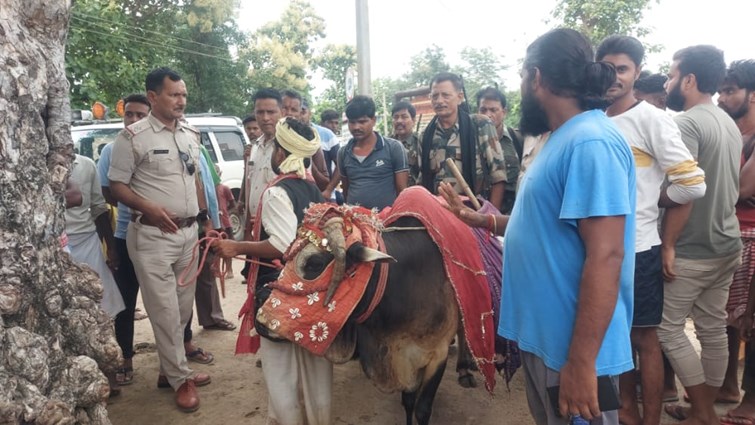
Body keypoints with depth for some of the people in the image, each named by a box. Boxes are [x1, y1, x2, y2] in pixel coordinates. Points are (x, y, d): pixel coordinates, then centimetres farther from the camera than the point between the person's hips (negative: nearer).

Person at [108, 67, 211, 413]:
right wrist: (148, 208, -23)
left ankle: (169, 368, 29)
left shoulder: (191, 135, 10)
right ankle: (181, 378, 14)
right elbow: (116, 186, -8)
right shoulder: (133, 137, -9)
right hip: (152, 235, -6)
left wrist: (205, 218, 15)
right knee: (165, 310, 0)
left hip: (189, 232, 6)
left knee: (183, 308, 13)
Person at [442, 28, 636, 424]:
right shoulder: (564, 139, 10)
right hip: (543, 333, 10)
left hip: (571, 347, -10)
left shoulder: (591, 142, -21)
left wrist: (581, 362, -26)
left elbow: (605, 256, -27)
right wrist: (478, 219, 18)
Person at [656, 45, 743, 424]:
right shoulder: (730, 123, 12)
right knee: (713, 329, 14)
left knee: (668, 328, 4)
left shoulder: (687, 123, -17)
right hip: (726, 246, 9)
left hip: (692, 251, -9)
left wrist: (668, 244, -17)